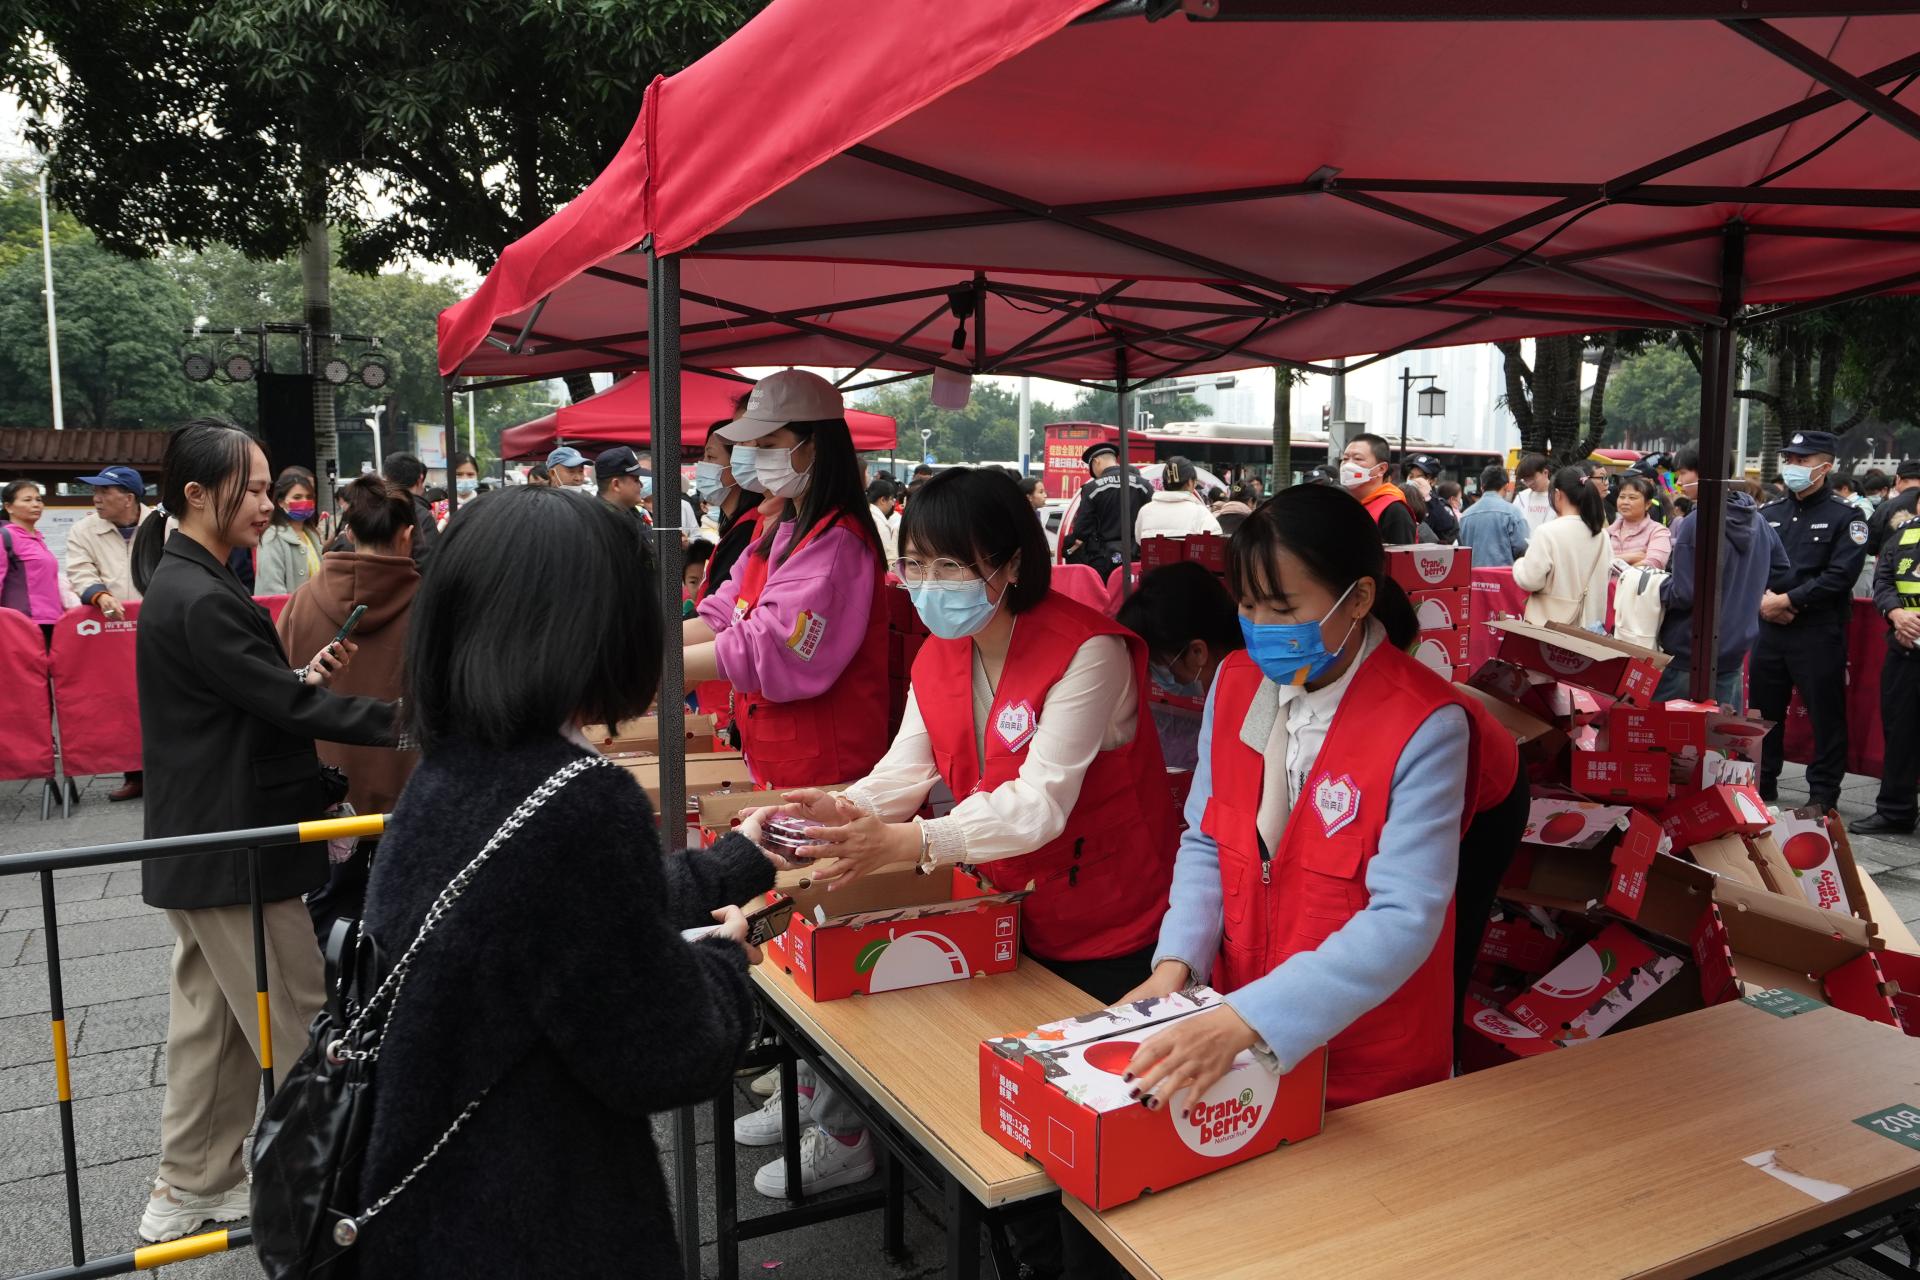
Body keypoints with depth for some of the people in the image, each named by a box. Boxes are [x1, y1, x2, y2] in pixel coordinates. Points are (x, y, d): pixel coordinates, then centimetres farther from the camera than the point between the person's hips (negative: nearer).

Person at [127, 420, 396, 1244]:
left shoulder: (182, 583, 10)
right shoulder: (198, 599, -22)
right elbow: (288, 705, -22)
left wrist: (304, 676, -2)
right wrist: (404, 720, -21)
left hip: (203, 838, 10)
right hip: (233, 845, -10)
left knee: (211, 1015, 19)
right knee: (294, 1023, 1)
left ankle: (190, 1188, 31)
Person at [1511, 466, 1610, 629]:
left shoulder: (1547, 532, -15)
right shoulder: (1601, 535, 2)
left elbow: (1530, 580, -16)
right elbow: (1605, 576, 11)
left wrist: (1519, 563, 3)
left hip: (1550, 621, -5)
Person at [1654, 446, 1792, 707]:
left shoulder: (1696, 523, -18)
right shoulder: (1759, 522, 6)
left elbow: (1683, 595, -19)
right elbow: (1782, 575, 15)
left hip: (1688, 659, -7)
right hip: (1735, 656, 7)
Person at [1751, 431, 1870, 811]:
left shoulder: (1845, 518, -2)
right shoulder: (1768, 514, 13)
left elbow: (1840, 576, -13)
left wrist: (1788, 600, -17)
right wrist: (1762, 597, -10)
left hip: (1820, 633, -5)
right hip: (1768, 628, 5)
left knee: (1825, 715, 1)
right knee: (1763, 710, 12)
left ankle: (1823, 795, 10)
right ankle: (1762, 786, 24)